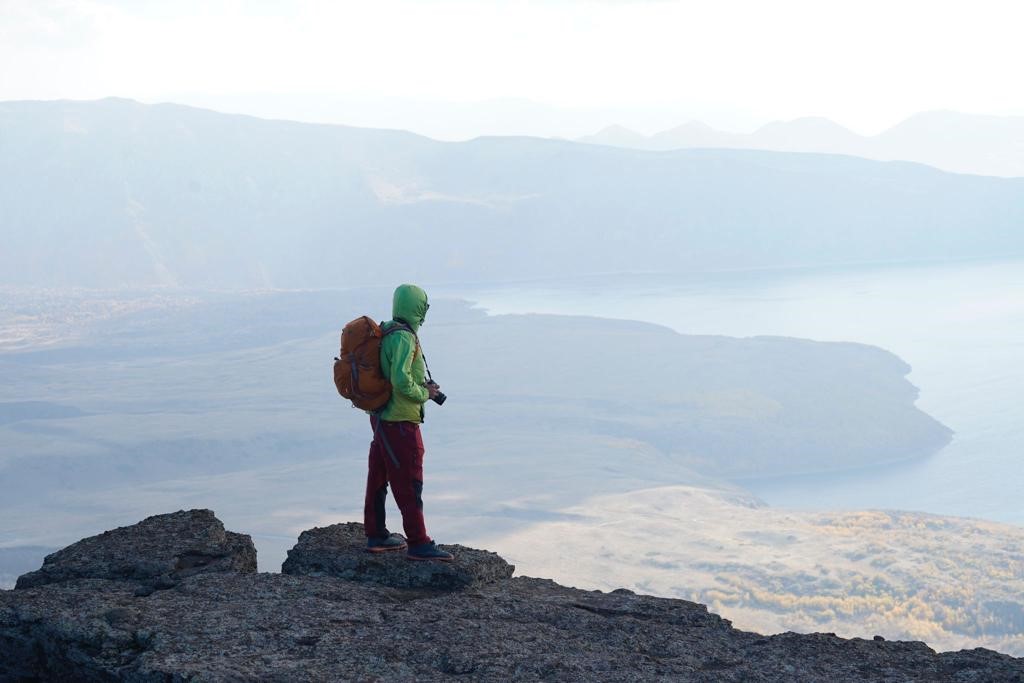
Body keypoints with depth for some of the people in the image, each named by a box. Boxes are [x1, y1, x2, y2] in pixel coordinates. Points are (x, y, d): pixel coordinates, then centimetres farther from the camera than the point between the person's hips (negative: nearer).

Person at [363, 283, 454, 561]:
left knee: (378, 477, 16)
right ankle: (418, 544, -2)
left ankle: (376, 535, 27)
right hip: (399, 422, -10)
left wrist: (423, 386, 9)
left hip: (381, 416, 10)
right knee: (409, 484, -5)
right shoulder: (404, 338, -20)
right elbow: (401, 380, -29)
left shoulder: (387, 333, 10)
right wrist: (424, 394, -12)